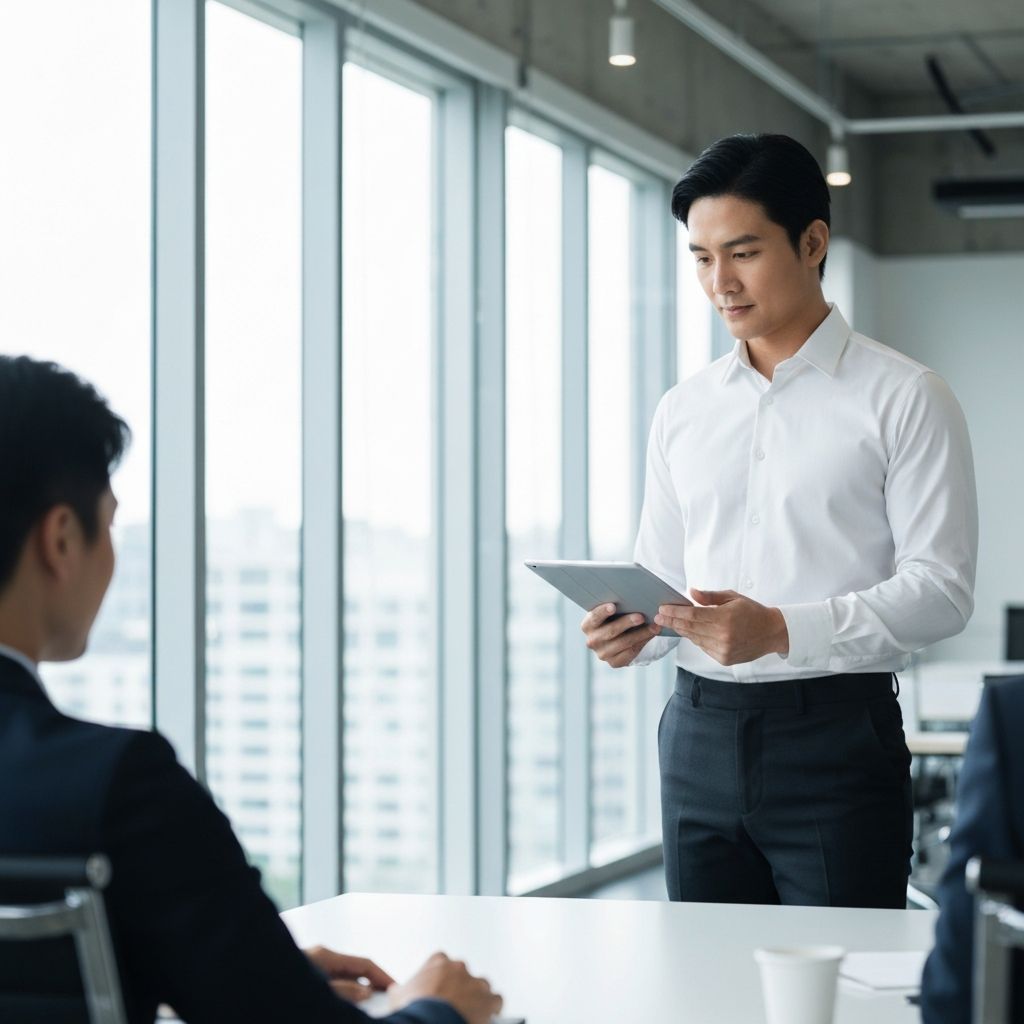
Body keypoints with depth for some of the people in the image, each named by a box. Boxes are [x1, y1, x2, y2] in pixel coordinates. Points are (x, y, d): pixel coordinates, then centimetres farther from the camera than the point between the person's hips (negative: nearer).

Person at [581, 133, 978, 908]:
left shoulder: (903, 399, -2)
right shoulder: (682, 412, 14)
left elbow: (942, 587, -9)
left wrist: (783, 631, -21)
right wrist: (630, 631, -6)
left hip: (836, 735, -4)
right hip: (701, 736, 4)